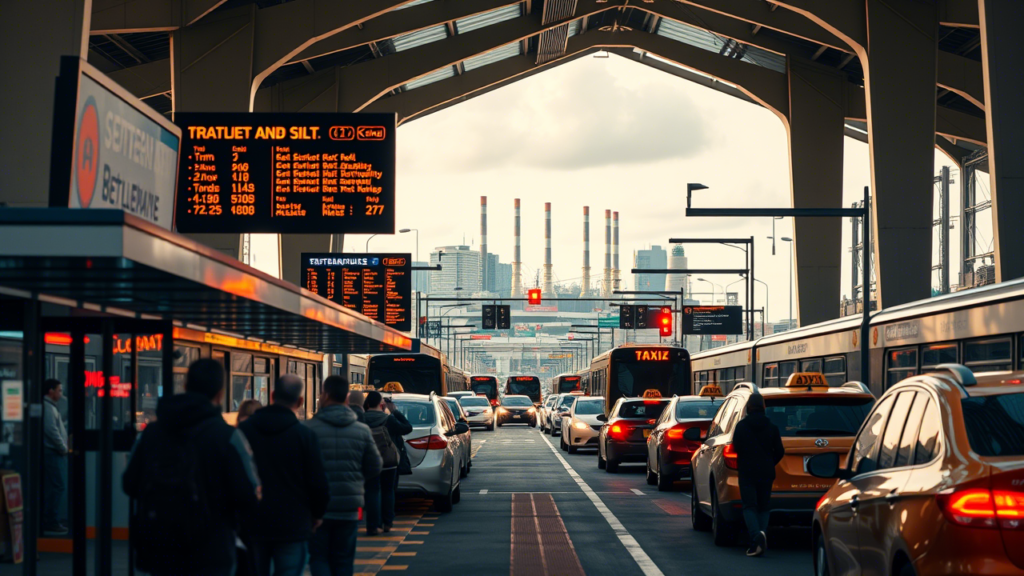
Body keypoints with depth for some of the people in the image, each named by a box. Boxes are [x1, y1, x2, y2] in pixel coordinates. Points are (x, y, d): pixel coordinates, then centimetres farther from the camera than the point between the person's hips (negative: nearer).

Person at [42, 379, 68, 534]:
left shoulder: (52, 407, 19)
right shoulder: (48, 408, -14)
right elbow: (51, 431, -21)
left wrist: (63, 447, 14)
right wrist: (63, 448, -12)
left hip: (55, 453, 11)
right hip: (53, 453, -11)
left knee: (54, 487, 12)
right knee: (57, 486, -10)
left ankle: (50, 521, 16)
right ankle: (51, 522, -9)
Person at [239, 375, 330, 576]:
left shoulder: (244, 430, -1)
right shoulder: (305, 435, -9)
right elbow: (318, 483, -6)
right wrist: (317, 514, 12)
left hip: (252, 525, 3)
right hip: (293, 526, -3)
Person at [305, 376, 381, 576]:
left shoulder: (310, 428, -11)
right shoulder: (362, 430, -1)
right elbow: (374, 468, 5)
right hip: (350, 507, 3)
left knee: (319, 558, 6)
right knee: (343, 560, 12)